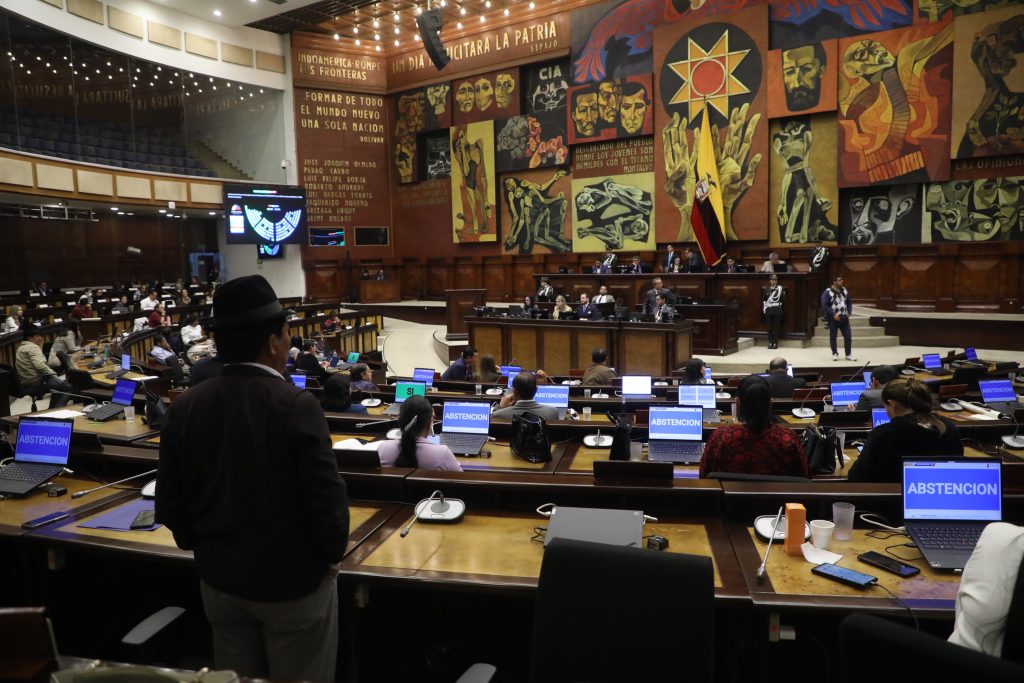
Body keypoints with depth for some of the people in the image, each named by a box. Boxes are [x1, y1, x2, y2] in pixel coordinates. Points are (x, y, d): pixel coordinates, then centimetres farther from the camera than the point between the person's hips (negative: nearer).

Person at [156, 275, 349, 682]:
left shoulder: (185, 406, -7)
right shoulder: (296, 406, -23)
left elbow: (170, 504, 0)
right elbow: (326, 497, -21)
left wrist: (205, 547, 17)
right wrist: (333, 552, -2)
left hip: (219, 579, 5)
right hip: (293, 580, -5)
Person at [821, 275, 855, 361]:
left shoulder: (844, 290, 9)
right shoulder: (827, 292, -9)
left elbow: (849, 302, 17)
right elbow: (824, 305, -14)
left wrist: (849, 313, 3)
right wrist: (833, 315, -17)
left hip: (844, 318, 4)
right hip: (833, 318, -4)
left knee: (848, 336, 1)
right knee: (833, 337, 5)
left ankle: (848, 354, 10)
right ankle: (835, 354, 17)